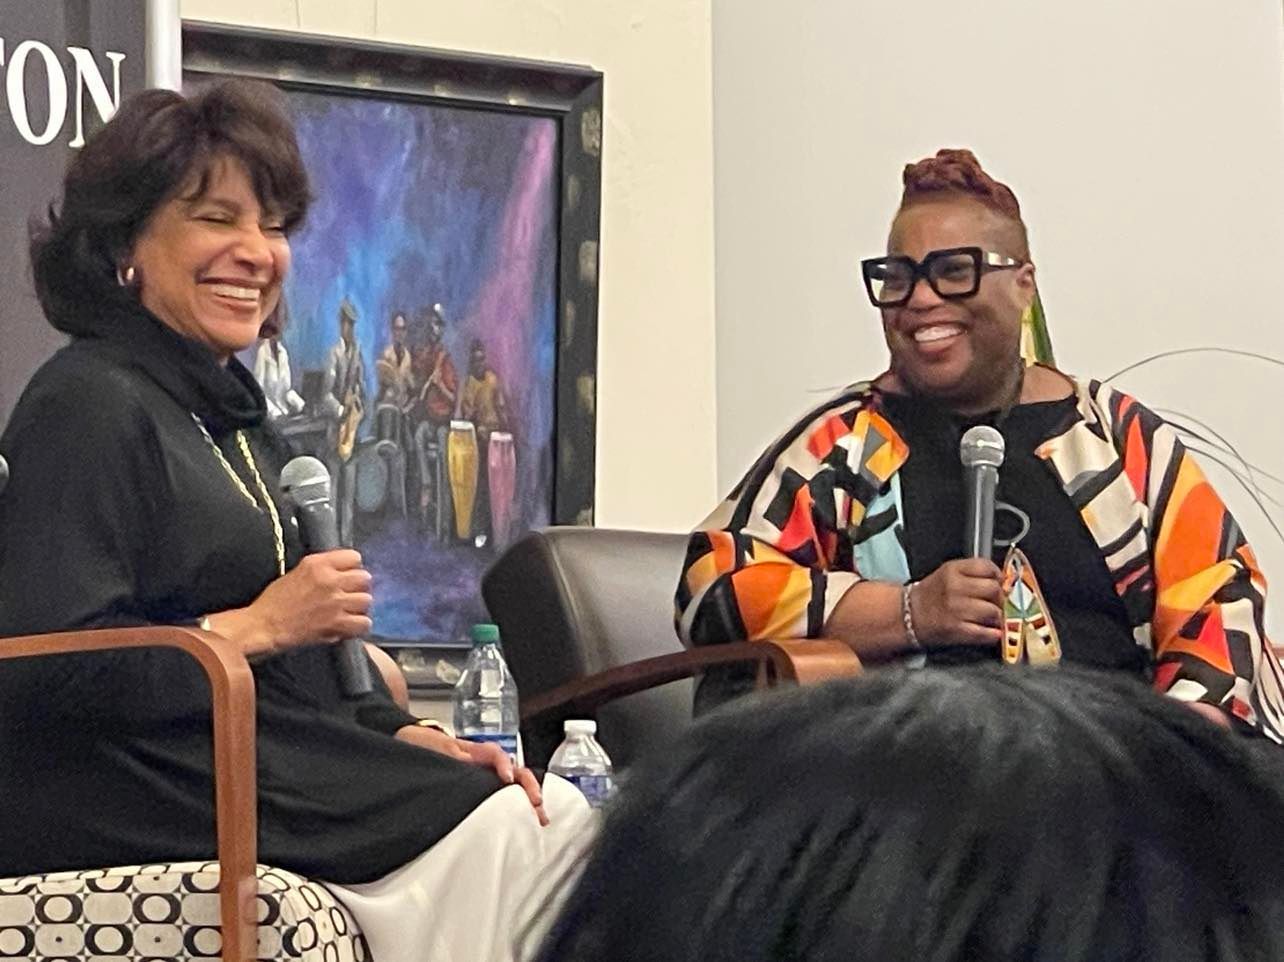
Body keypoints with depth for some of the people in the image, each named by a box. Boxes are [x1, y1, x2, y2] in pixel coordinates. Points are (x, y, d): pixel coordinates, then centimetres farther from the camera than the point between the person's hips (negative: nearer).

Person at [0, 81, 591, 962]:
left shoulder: (228, 409, 20)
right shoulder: (89, 408, -9)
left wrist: (409, 736, 4)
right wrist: (260, 625, -15)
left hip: (273, 753, 9)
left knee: (559, 812, -8)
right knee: (491, 830, -19)